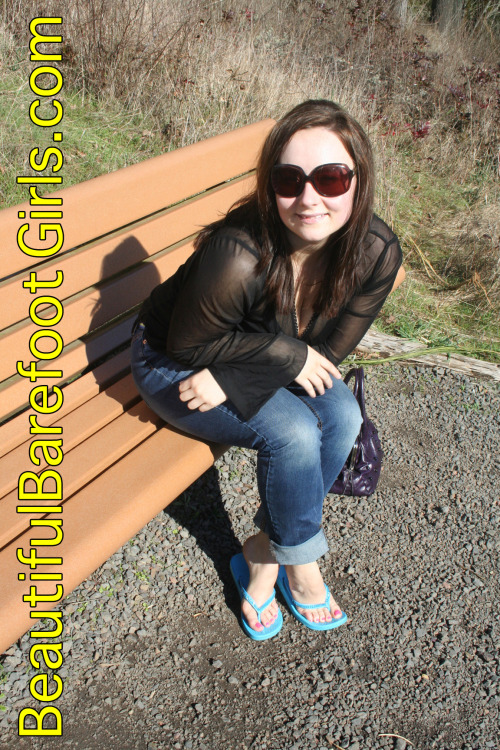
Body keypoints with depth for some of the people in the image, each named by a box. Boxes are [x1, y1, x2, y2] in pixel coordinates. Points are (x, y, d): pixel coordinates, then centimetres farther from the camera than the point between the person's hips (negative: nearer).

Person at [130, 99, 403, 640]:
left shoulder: (376, 252, -20)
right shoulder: (238, 256, -36)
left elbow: (328, 350, -13)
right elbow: (189, 344, -20)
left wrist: (232, 378, -24)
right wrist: (286, 353, -22)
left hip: (244, 357, 5)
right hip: (173, 366, -5)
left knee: (342, 415, -17)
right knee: (292, 432, -23)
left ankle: (263, 558, 1)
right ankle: (299, 564, 6)